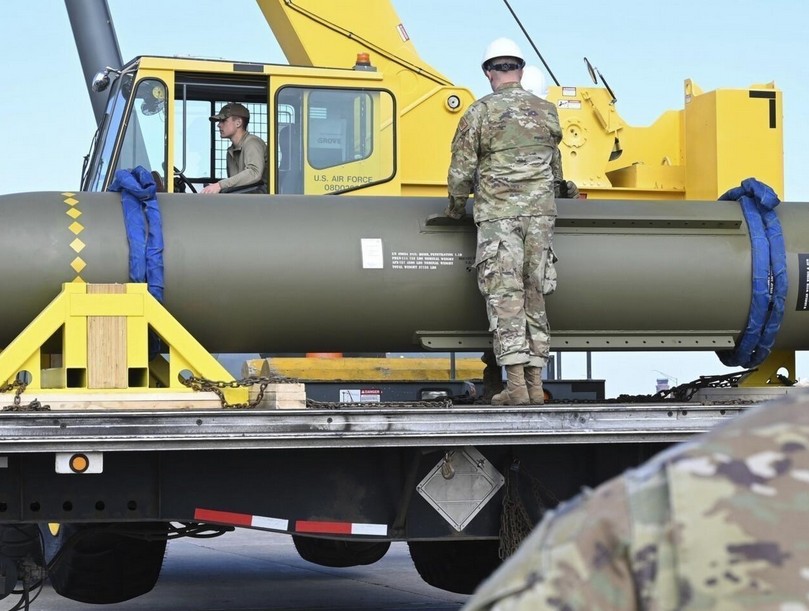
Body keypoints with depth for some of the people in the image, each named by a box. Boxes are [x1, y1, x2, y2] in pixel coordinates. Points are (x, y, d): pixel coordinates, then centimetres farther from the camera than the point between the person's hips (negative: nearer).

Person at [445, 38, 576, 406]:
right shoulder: (546, 112, 10)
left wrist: (455, 209, 15)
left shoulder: (479, 112, -3)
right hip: (540, 212, 4)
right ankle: (535, 385, 8)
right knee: (534, 296, 8)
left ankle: (516, 386, -10)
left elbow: (461, 171, -2)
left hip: (496, 214, -4)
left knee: (504, 296, -4)